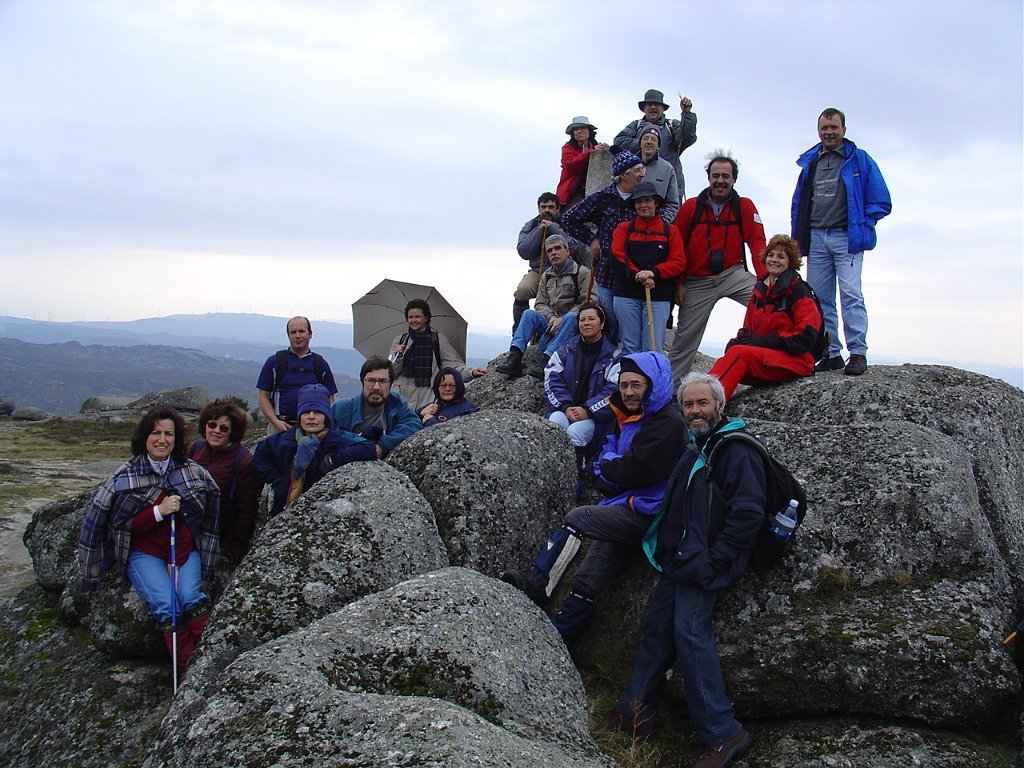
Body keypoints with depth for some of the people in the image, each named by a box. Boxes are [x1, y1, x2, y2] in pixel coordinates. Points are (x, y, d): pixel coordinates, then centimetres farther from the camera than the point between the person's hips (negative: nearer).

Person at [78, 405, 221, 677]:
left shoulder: (192, 472, 1)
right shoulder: (126, 477, -3)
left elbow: (200, 520, 6)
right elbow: (124, 526, -5)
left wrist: (178, 560, -1)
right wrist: (159, 511, -17)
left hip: (185, 551, 2)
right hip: (143, 553, -1)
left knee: (190, 599, -27)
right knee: (166, 606, -25)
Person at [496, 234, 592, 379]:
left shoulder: (582, 272, -1)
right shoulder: (547, 276, 17)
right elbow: (540, 304, 12)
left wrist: (561, 320, -19)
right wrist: (551, 317, -11)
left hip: (574, 325, -5)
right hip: (552, 322, 5)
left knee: (571, 317, -37)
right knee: (529, 314, -18)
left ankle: (547, 360, -50)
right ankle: (514, 358, -33)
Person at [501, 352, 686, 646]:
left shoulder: (667, 423, -11)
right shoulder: (628, 418, 19)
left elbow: (633, 470, -20)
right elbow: (601, 472, 21)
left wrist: (607, 466, 0)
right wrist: (613, 469, -1)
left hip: (645, 514, -9)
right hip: (625, 511, 9)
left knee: (577, 518, -23)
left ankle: (538, 587, -14)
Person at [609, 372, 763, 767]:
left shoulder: (736, 451, -12)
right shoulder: (695, 449, 18)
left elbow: (748, 514, -20)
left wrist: (711, 560, -20)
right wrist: (662, 548, 19)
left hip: (702, 567, -9)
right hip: (676, 562, 9)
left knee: (691, 634, -12)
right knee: (657, 628, 11)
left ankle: (722, 733, -2)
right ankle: (634, 713, 22)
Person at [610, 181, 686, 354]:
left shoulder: (670, 231, 11)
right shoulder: (624, 228, 13)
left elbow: (679, 263, 2)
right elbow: (617, 257, 0)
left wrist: (653, 272, -14)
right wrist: (636, 275, -15)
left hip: (659, 297, 0)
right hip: (627, 295, 1)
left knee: (653, 350, -5)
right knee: (630, 348, 1)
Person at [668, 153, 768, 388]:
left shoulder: (744, 206, -1)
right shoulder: (691, 206, -1)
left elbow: (757, 243, -6)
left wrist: (765, 278, -18)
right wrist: (678, 283, -1)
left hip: (733, 275, 0)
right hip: (697, 282, 0)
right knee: (686, 336, 6)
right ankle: (670, 380, 20)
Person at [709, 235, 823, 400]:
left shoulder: (798, 291, -1)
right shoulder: (760, 291, 19)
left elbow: (806, 337, -10)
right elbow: (748, 328, 22)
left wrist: (765, 340, -16)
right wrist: (739, 340, -4)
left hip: (795, 360, -6)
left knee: (738, 353, -32)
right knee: (726, 361, -27)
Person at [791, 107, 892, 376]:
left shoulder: (859, 160, 6)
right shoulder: (809, 163, 18)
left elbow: (880, 202, 5)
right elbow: (798, 203, 23)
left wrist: (861, 227, -5)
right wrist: (799, 237, 11)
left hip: (846, 238, -4)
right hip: (815, 238, 5)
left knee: (850, 293, -14)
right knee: (819, 298, 2)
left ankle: (858, 353, -12)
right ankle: (831, 354, 7)